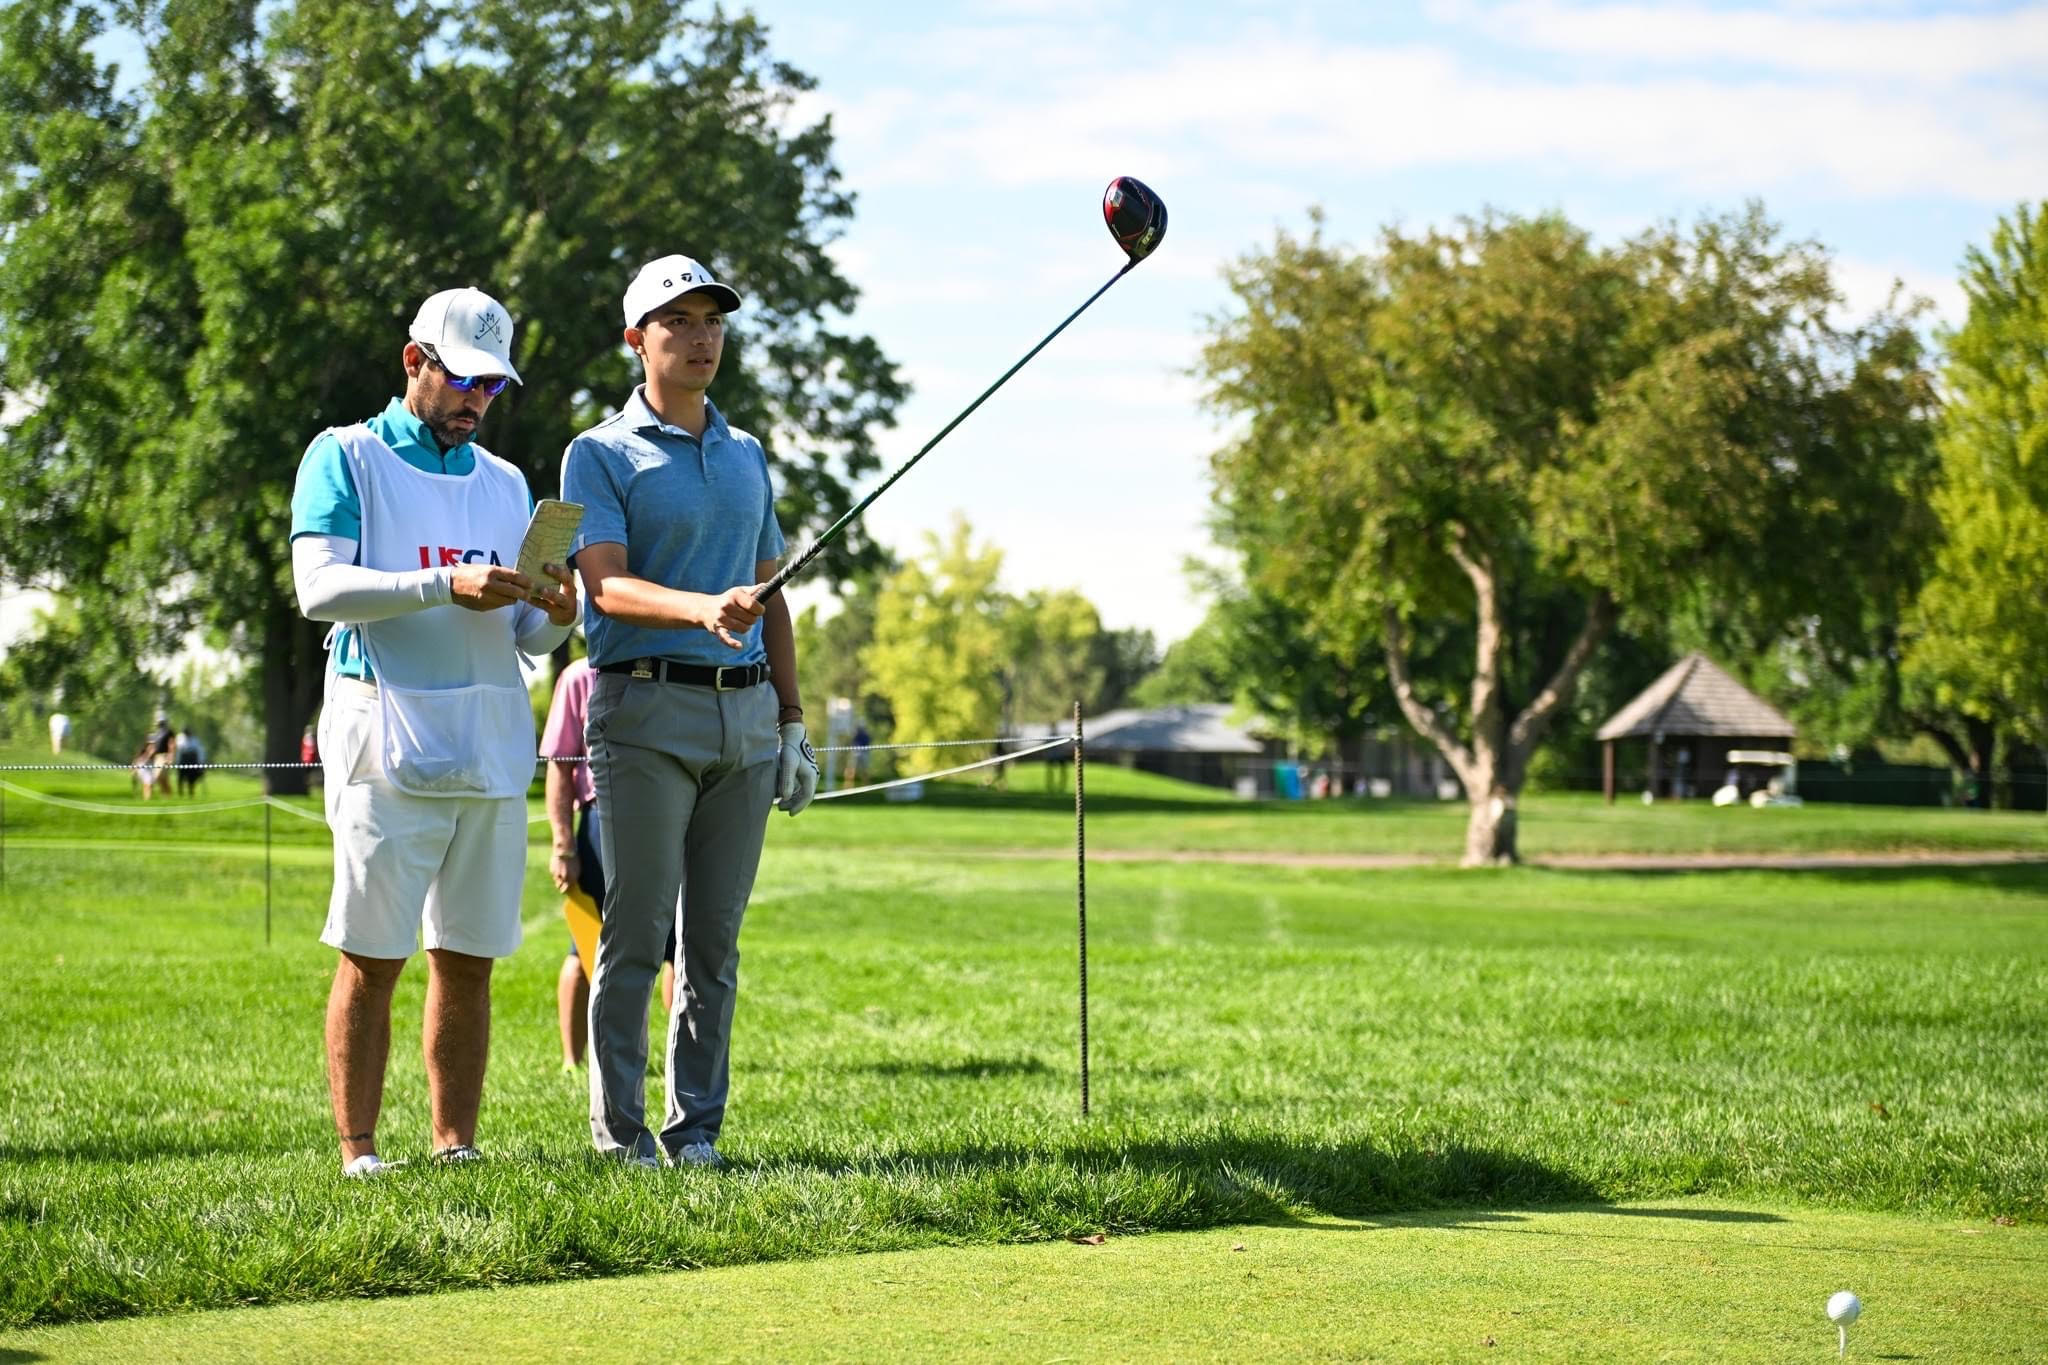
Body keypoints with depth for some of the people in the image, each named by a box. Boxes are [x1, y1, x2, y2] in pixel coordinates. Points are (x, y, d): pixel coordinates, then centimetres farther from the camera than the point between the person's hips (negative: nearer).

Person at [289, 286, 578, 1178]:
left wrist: (552, 617, -5)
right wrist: (447, 585, -21)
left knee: (469, 960, 5)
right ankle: (356, 1149, -1)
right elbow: (319, 587, -10)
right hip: (388, 745, -5)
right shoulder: (346, 458, 4)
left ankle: (456, 1144, 10)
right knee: (370, 956, -5)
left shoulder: (505, 484, 21)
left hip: (494, 746, 5)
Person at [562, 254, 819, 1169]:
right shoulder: (601, 456, -1)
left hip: (744, 715, 5)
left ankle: (696, 1127, 12)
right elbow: (607, 586, -13)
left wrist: (790, 720, 16)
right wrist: (706, 609, -31)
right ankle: (618, 1131, 2)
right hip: (645, 712, -5)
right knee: (635, 932, -4)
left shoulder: (747, 457, 18)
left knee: (715, 939, 6)